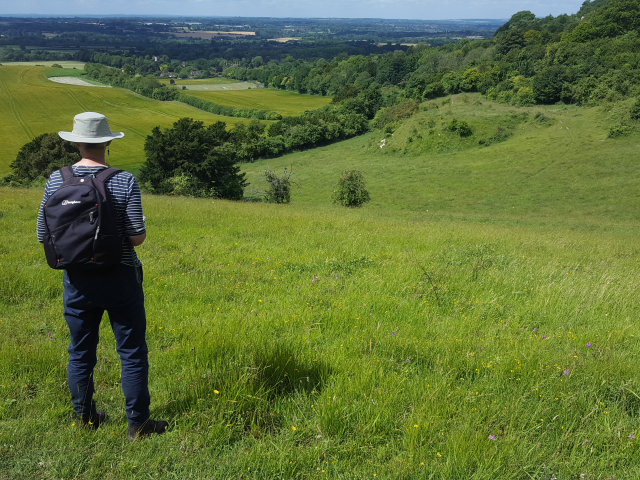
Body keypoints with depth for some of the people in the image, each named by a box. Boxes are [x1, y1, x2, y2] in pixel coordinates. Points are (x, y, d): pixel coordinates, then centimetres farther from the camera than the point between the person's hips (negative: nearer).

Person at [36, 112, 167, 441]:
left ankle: (84, 417, 31)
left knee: (80, 352, 17)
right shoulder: (124, 182, -13)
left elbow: (43, 236, 0)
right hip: (120, 278, -3)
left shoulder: (56, 181, -4)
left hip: (77, 279, 3)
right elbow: (137, 237, -16)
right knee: (132, 352, 8)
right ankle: (138, 424, 15)